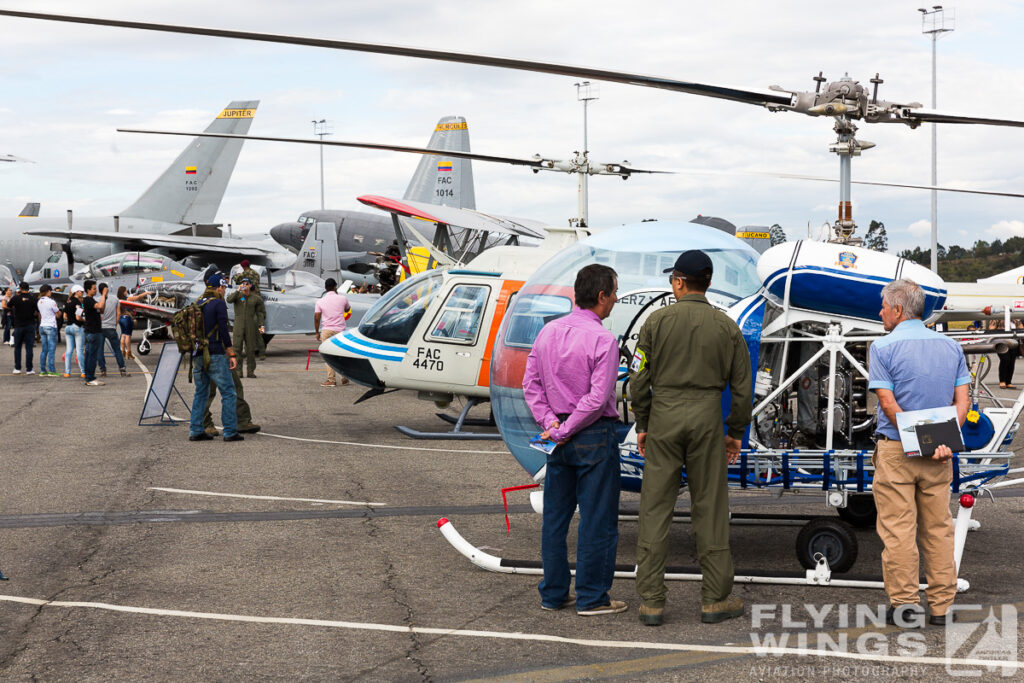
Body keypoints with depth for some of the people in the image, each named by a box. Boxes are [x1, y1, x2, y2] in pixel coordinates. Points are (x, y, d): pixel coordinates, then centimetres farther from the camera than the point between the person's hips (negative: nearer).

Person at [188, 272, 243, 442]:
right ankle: (230, 432, -5)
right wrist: (232, 354, -10)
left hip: (197, 355, 7)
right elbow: (223, 331, -13)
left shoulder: (197, 304, 14)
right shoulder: (218, 304, -8)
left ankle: (195, 431, 10)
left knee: (200, 393, 13)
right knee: (228, 392, -2)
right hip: (215, 355, -7)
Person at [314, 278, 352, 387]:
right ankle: (345, 378, 18)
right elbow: (347, 309, 20)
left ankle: (331, 379, -1)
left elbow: (316, 318, -2)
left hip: (326, 330, -1)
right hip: (340, 330, 1)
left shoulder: (320, 301, -1)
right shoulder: (342, 298, 0)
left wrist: (317, 332, 9)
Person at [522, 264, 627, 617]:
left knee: (555, 515, 13)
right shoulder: (602, 340, -16)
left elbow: (531, 384, 6)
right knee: (597, 518, 2)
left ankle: (553, 594, 20)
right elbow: (598, 398, -20)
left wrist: (550, 422, 0)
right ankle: (592, 597, 8)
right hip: (595, 435, -7)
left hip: (560, 440, 7)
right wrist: (562, 431, -12)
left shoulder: (548, 332, 5)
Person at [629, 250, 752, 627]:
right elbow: (742, 386, 5)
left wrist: (642, 425, 9)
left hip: (663, 417, -1)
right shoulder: (726, 326, 3)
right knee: (710, 509, 6)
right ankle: (715, 599, 11)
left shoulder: (657, 320, 0)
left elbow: (639, 379, -1)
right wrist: (736, 432, 14)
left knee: (655, 508, 3)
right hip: (707, 418, 1)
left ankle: (651, 600, 4)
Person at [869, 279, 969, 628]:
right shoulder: (950, 346, 8)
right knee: (938, 528, 10)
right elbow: (962, 401, 0)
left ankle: (904, 604, 4)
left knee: (898, 529, 1)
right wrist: (944, 442, -9)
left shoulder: (882, 348, -7)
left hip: (895, 450, -4)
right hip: (939, 455, 4)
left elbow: (888, 404, -14)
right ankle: (941, 606, 13)